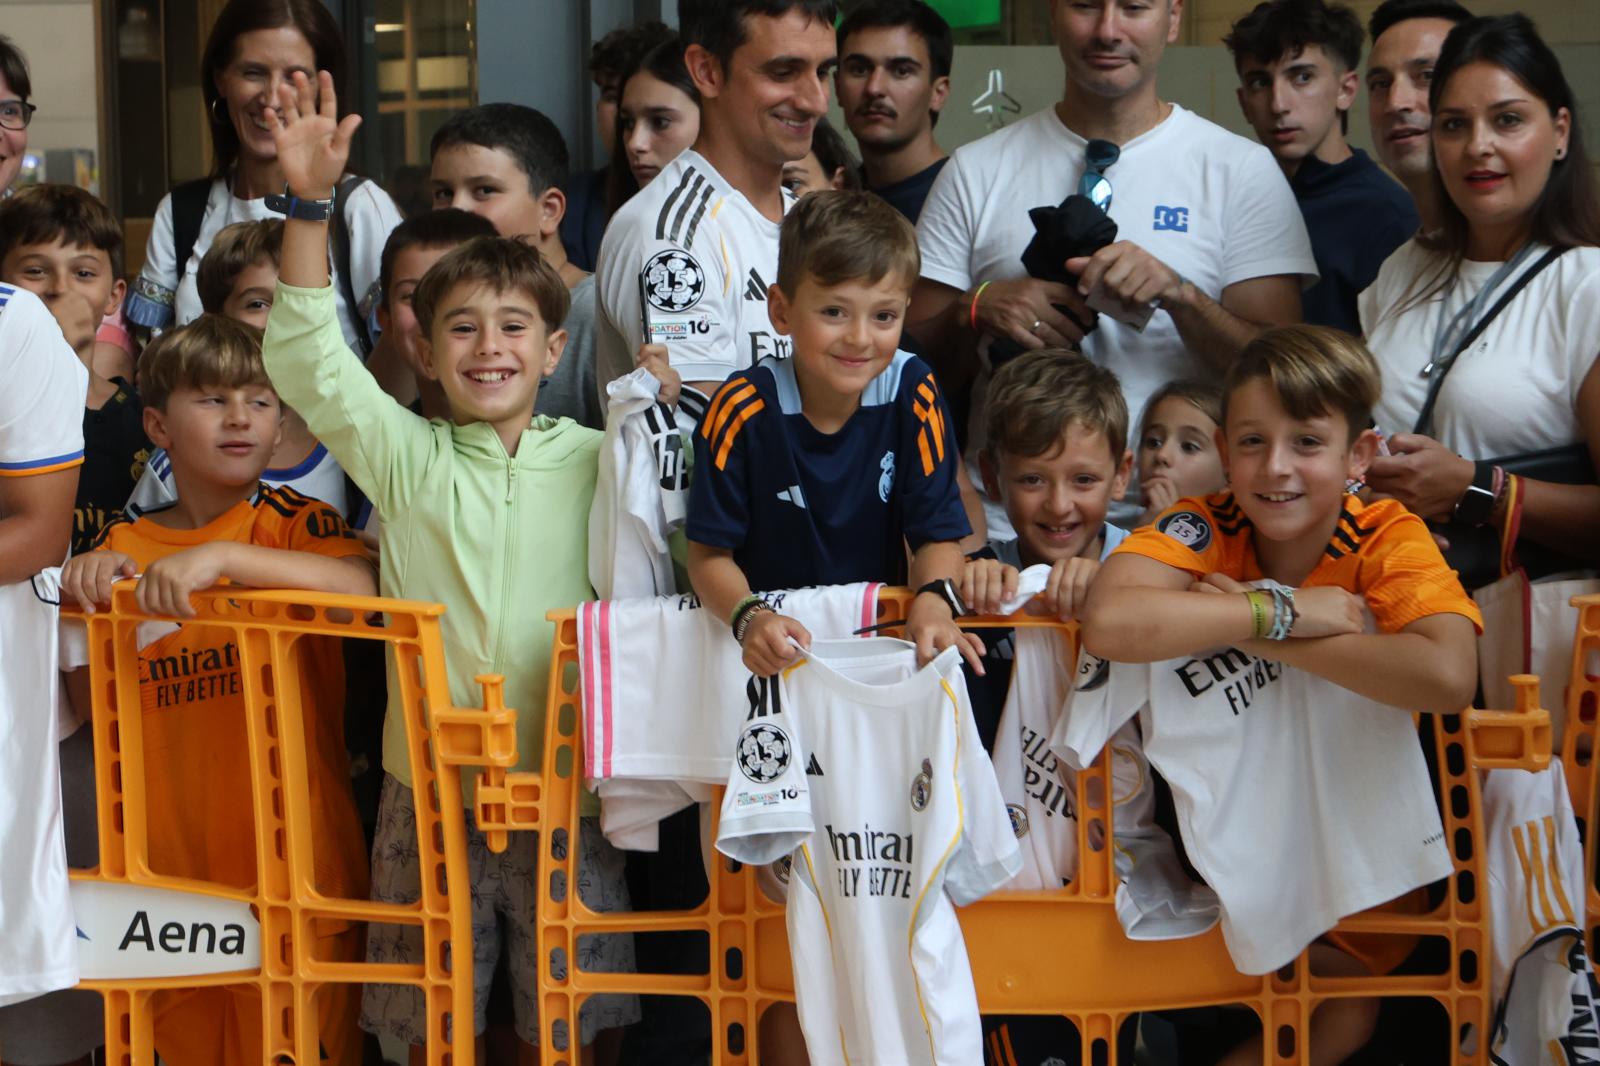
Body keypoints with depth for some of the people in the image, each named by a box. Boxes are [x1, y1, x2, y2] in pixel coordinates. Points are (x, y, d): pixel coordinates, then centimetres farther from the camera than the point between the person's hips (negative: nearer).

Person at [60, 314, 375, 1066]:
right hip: (168, 872, 3)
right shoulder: (122, 549, 7)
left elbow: (362, 586, -24)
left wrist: (220, 557, -30)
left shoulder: (290, 521, -3)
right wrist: (85, 606, -8)